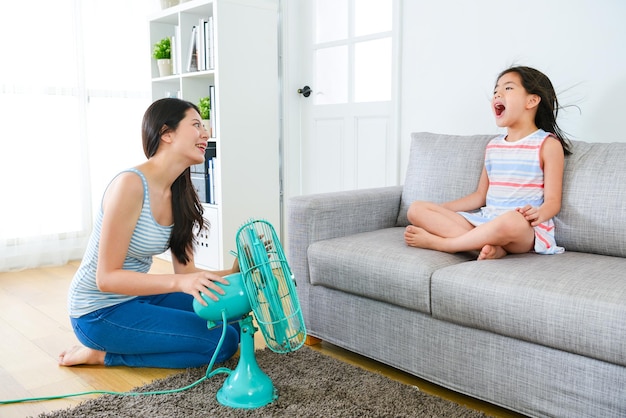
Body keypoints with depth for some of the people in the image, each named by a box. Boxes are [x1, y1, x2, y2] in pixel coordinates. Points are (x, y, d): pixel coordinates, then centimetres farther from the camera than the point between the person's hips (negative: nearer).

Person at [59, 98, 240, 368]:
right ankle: (104, 354, -3)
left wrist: (231, 275, -17)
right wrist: (179, 282, -35)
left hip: (137, 296, 9)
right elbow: (107, 277, -24)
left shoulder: (180, 194, 2)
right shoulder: (130, 184, -23)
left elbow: (186, 271, 0)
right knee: (222, 343, -13)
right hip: (100, 312, -8)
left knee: (231, 320, 6)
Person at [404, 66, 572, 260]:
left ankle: (434, 242, -24)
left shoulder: (547, 144, 1)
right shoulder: (493, 146, 19)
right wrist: (438, 210, 12)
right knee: (416, 209, -10)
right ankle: (490, 247, -26)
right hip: (485, 220, 6)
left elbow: (553, 201, -4)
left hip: (526, 229, -6)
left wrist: (538, 214, -27)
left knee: (511, 221, -44)